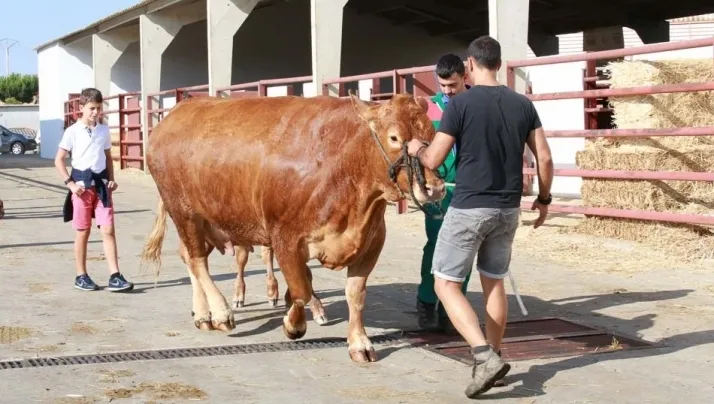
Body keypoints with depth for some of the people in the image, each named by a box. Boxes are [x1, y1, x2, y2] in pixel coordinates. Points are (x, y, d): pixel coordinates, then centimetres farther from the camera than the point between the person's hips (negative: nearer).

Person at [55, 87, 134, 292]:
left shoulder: (104, 131, 7)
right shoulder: (73, 131, -5)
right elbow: (58, 160, -3)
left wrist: (111, 179, 4)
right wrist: (70, 183, -11)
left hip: (101, 184, 3)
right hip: (82, 184, -3)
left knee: (108, 230, -3)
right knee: (83, 232, 6)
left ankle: (114, 276, -4)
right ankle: (81, 276, 16)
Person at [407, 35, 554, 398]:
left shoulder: (460, 103, -10)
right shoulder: (523, 104, 4)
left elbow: (433, 161, -9)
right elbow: (545, 158, 4)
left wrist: (417, 149, 13)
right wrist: (544, 198, 18)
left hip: (468, 207, -5)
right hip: (508, 209, 5)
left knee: (445, 284, 3)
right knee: (494, 283, 19)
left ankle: (485, 357, -11)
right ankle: (491, 358, 23)